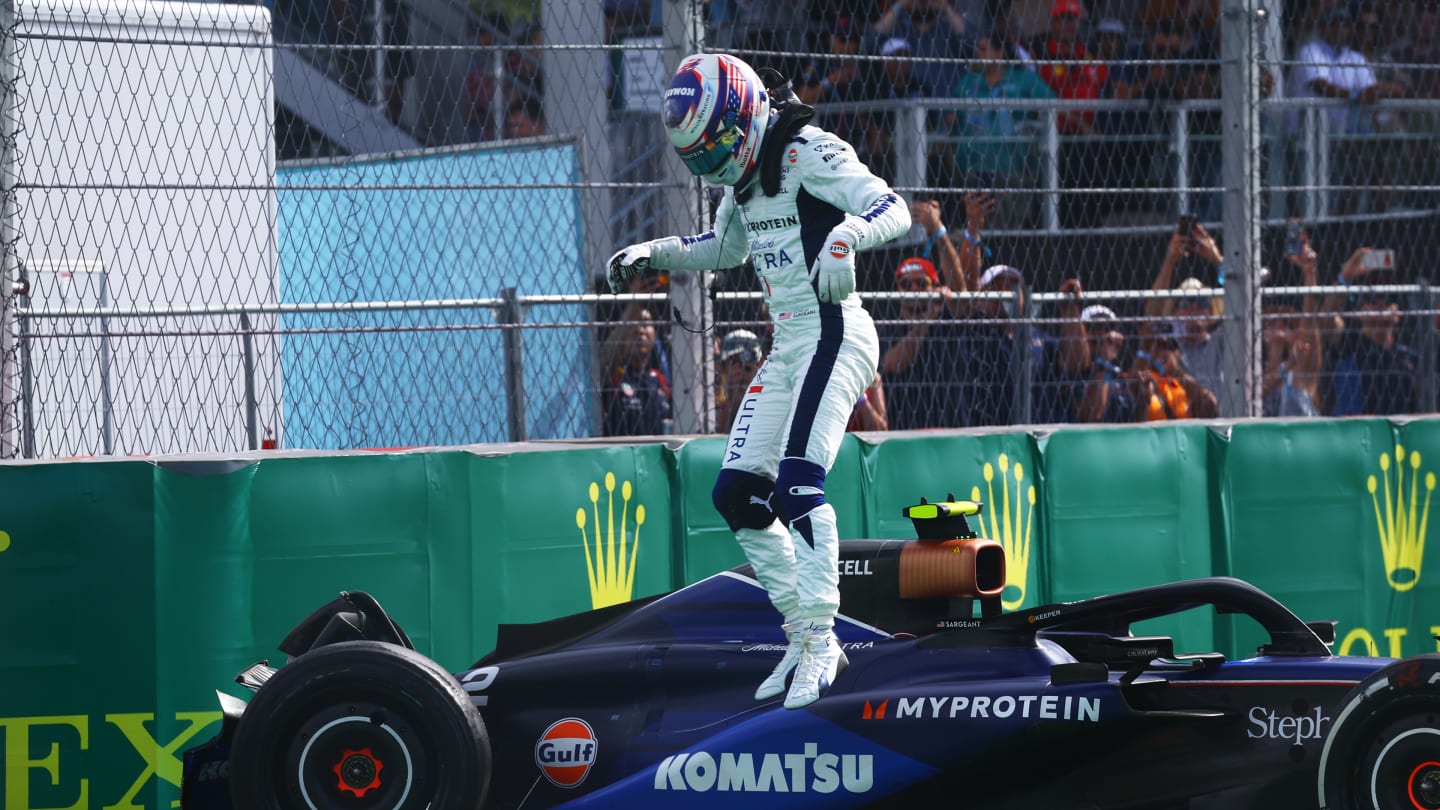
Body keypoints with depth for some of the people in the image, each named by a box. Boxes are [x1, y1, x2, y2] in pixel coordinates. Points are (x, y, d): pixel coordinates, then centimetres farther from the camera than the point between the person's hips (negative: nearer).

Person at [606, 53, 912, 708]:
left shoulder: (809, 152, -12)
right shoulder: (745, 175, 14)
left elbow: (893, 209, -24)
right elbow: (725, 247, 33)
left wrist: (846, 236, -43)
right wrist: (653, 253, 22)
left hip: (833, 334, -10)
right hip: (788, 347, 10)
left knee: (797, 480, -23)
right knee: (737, 494, 5)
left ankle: (818, 637, -23)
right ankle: (803, 635, 10)